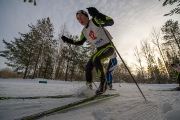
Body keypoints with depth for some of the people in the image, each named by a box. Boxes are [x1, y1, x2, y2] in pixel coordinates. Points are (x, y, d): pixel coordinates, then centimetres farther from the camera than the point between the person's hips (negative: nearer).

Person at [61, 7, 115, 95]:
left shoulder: (95, 21, -10)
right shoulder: (84, 31, 9)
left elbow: (110, 22, -22)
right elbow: (80, 42, 18)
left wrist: (97, 15, -35)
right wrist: (68, 40, 11)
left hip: (109, 46, -7)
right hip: (100, 49, 7)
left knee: (95, 59, -33)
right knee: (88, 67, 0)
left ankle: (103, 82, -16)